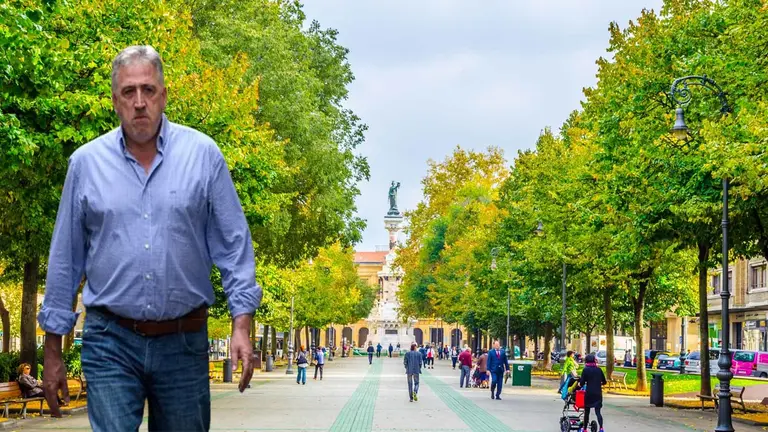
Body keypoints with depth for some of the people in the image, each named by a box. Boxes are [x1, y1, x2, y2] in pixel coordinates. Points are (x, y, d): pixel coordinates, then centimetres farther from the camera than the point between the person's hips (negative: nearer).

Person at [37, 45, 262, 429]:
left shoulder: (203, 155, 2)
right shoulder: (86, 163, 4)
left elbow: (233, 245, 3)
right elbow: (65, 260, 9)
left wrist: (241, 325, -7)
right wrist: (52, 350, 8)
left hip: (184, 343, 0)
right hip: (110, 342, 0)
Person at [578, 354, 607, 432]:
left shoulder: (585, 370, -5)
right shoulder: (599, 370, 5)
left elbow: (581, 383, -8)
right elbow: (604, 382, 13)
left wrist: (580, 384, 14)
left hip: (589, 393, -2)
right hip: (598, 393, 2)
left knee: (587, 411, 11)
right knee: (598, 411, 1)